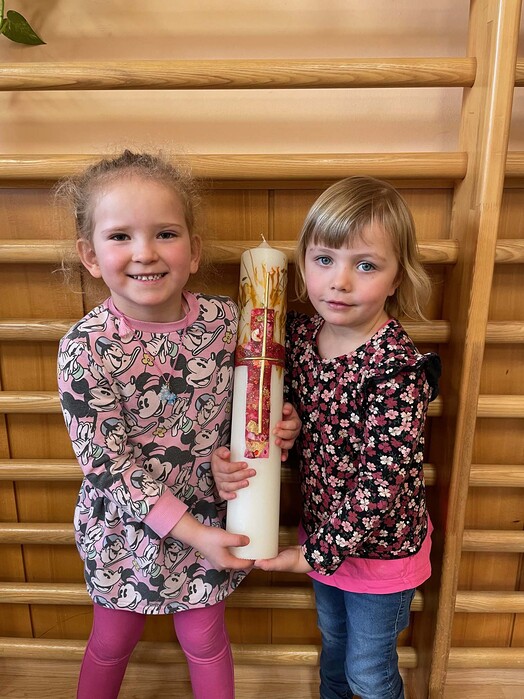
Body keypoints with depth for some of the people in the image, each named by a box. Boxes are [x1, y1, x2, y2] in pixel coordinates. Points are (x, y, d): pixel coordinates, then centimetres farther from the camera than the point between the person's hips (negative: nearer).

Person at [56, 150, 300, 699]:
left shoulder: (223, 319, -15)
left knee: (205, 639, 23)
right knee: (112, 642, 25)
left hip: (210, 515, 2)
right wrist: (192, 531, -20)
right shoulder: (85, 349, -24)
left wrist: (277, 427, -17)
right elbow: (108, 465, -20)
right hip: (127, 527, -1)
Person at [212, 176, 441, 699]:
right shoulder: (299, 334, -12)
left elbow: (380, 483, -27)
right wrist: (232, 457, -19)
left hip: (379, 546, -5)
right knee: (332, 638, 32)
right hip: (322, 529, 6)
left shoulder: (398, 371, -31)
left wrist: (318, 552, -19)